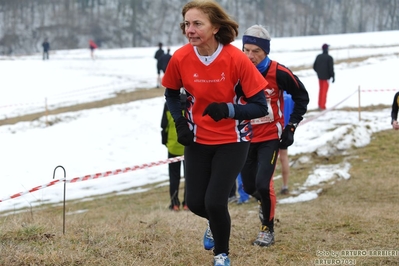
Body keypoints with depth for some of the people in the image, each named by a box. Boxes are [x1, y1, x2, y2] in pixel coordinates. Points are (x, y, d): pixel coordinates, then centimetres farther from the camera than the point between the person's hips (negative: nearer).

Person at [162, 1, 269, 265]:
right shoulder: (180, 59, -14)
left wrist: (227, 109, -34)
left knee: (214, 202, -13)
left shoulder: (237, 59, -24)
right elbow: (171, 93, 8)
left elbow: (260, 107, -18)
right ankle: (217, 223, 44)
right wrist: (180, 122, -6)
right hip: (198, 140, 3)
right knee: (195, 203, 5)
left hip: (232, 141, -3)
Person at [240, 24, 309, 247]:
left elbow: (302, 97, -3)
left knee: (263, 183, -16)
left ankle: (268, 229, 5)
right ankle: (265, 202, 46)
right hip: (246, 137, 3)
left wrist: (291, 128, -6)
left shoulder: (279, 73, -18)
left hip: (271, 137, -3)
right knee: (250, 187, 10)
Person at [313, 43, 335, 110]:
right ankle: (322, 106, -4)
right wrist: (333, 76, -8)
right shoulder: (329, 58, -13)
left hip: (320, 76, 5)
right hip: (326, 77, -5)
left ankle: (320, 105, 20)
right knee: (324, 91, -2)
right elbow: (331, 68, -16)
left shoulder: (318, 57, 4)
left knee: (321, 90, 17)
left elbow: (314, 66, 9)